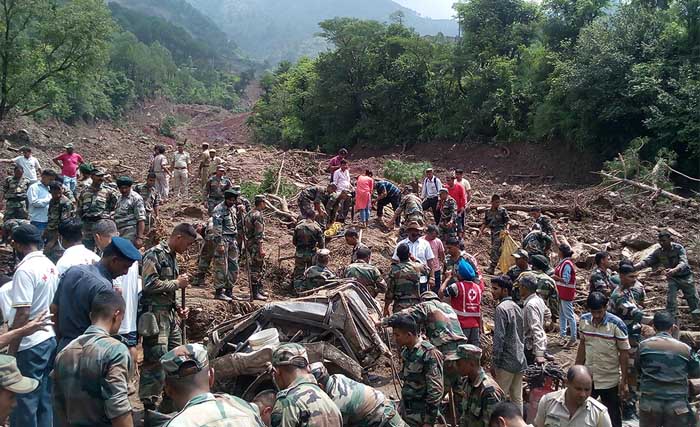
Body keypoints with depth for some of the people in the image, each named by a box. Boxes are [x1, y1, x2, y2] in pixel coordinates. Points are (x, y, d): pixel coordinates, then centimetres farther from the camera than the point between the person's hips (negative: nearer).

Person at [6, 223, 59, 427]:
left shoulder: (25, 270, -16)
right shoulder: (51, 266, 8)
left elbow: (23, 313, -21)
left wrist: (11, 351, -15)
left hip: (30, 344, -8)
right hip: (50, 339, 8)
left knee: (24, 401, 2)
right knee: (45, 398, 14)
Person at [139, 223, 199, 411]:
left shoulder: (171, 256, 17)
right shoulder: (154, 254, -12)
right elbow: (149, 285, -23)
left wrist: (178, 308, 13)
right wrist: (177, 283, -13)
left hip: (170, 314, 10)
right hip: (155, 315, -10)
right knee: (156, 361, -9)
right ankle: (149, 405, -1)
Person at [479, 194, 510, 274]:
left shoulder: (502, 211, -2)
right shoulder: (488, 212, 11)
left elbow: (508, 221, -5)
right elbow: (485, 223, 15)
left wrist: (507, 229, -21)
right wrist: (481, 231, 3)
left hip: (500, 232, -6)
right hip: (493, 232, 6)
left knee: (495, 249, -16)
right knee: (497, 250, 11)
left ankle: (492, 268, -20)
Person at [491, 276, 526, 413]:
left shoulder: (501, 308, -14)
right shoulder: (517, 307, 12)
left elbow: (499, 337, -18)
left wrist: (496, 361, -14)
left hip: (507, 361, -8)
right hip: (520, 360, 8)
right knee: (517, 397, 12)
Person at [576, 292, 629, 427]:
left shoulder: (616, 324, -17)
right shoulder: (584, 320, -4)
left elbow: (624, 353, -12)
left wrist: (623, 381, -12)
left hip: (610, 380, -4)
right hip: (588, 377, 4)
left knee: (612, 416, 12)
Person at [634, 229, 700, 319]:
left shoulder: (678, 248, -24)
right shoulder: (658, 251, -13)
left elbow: (683, 262, -38)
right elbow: (646, 261, -19)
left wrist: (674, 270, -60)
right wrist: (634, 267, -39)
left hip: (685, 277, -2)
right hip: (672, 278, 2)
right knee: (670, 301, -8)